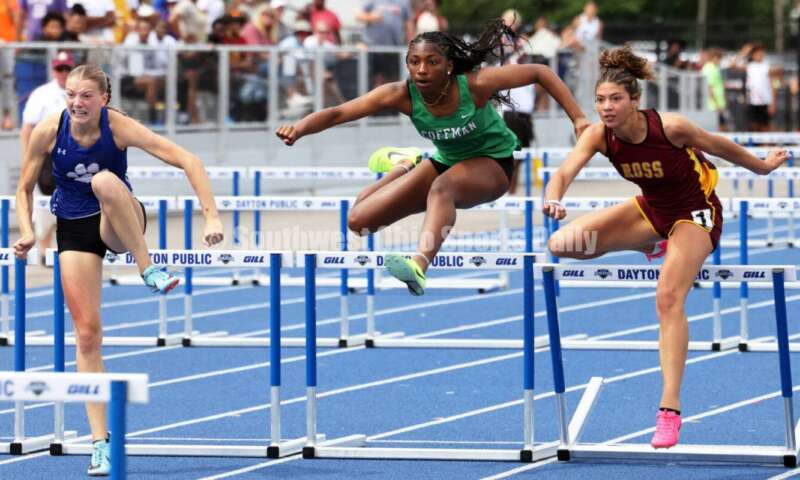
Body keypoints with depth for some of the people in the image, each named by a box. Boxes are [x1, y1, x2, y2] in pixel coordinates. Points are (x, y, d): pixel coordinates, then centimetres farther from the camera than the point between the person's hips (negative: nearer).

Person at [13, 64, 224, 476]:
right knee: (87, 332, -7)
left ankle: (149, 270, -27)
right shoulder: (48, 131, -13)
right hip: (74, 229, 2)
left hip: (120, 224, -2)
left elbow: (188, 161, -24)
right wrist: (26, 232, -16)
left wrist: (211, 217, -32)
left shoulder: (119, 127, -20)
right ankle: (100, 441, -2)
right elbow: (24, 188, 1)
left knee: (105, 181, -37)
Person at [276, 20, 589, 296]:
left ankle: (419, 268, -61)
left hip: (491, 164, -5)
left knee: (443, 186, -40)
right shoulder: (402, 95, -22)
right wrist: (298, 129, -47)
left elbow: (539, 73, -19)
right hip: (445, 162, 5)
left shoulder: (475, 85, -29)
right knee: (359, 221, -3)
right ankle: (406, 164, 31)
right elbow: (339, 113, -29)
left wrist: (578, 119, -21)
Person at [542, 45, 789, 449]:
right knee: (564, 244, -8)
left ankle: (670, 410, -24)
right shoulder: (599, 135, -19)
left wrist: (763, 166, 5)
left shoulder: (670, 127, -29)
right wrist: (553, 200, -56)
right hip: (651, 209, 5)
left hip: (695, 213, -5)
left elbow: (719, 146, -12)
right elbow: (565, 172, -32)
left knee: (668, 297, -25)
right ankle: (649, 246, 15)